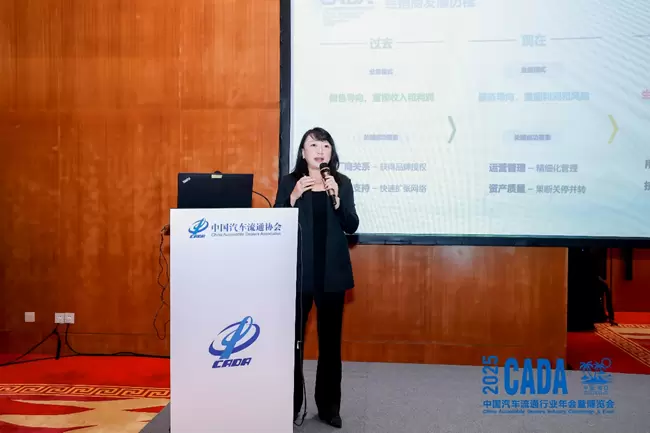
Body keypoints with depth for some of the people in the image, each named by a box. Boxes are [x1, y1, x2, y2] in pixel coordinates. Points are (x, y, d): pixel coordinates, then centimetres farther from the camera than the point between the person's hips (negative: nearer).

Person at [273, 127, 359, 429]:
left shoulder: (343, 183, 7)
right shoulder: (289, 182, 3)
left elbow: (351, 227, -1)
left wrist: (336, 197, -16)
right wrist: (294, 197, -16)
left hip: (332, 273, 2)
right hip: (298, 271, -1)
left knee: (330, 341, 8)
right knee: (293, 339, 0)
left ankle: (329, 407, 22)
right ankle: (291, 406, 16)